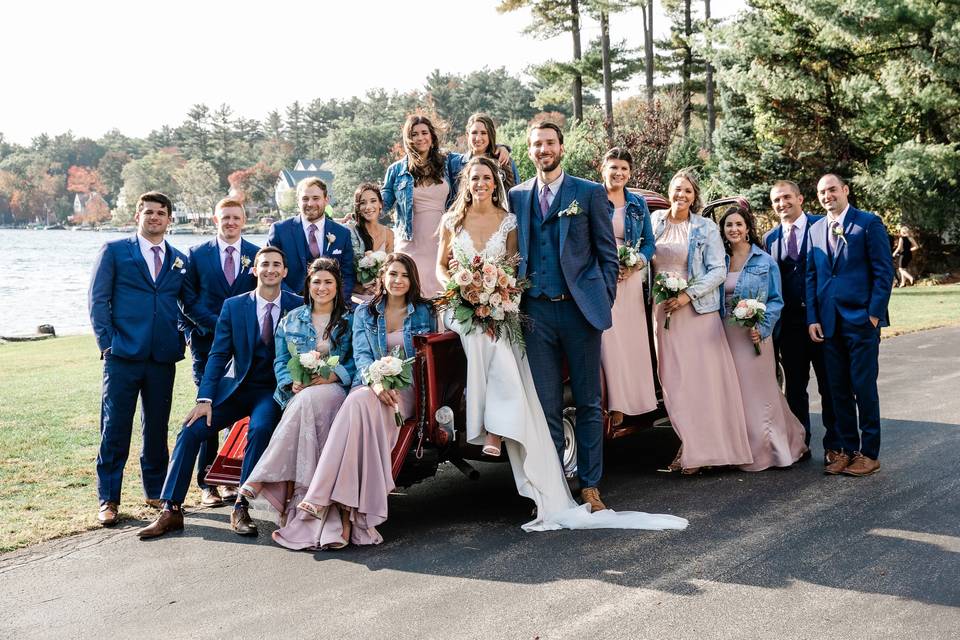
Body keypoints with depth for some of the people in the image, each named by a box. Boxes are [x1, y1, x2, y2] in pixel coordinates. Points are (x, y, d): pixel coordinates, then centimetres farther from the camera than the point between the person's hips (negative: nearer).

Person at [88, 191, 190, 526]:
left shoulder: (179, 260, 14)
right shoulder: (113, 251, 5)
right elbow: (98, 300, 1)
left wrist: (183, 341, 2)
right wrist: (106, 343, -7)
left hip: (163, 358, 3)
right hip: (123, 356, -3)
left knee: (157, 427, 11)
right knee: (115, 429, -1)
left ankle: (156, 491, 23)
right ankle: (108, 499, 8)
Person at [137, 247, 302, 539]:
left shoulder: (299, 306, -2)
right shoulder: (233, 306, 2)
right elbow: (218, 355, -1)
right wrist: (205, 399, -12)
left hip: (274, 391, -2)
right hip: (235, 386, 3)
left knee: (260, 428, -32)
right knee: (191, 430, -15)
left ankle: (241, 508, -22)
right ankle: (171, 510, -7)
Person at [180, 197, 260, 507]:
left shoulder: (257, 255, 6)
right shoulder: (197, 254, 5)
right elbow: (189, 300, 2)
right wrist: (218, 324, -10)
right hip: (208, 343, -1)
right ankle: (207, 483, 4)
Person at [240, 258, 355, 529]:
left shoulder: (350, 320, 12)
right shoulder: (291, 320, 18)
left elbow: (357, 359, 3)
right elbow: (280, 361, 13)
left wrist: (332, 376, -16)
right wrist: (292, 382, -9)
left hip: (335, 389, -1)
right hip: (297, 392, 2)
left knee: (308, 400, -37)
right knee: (306, 402, -37)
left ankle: (262, 478, -37)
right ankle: (298, 494, -37)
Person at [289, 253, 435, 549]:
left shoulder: (424, 312, 12)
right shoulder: (364, 312, 16)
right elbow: (361, 355, 4)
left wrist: (394, 383, -11)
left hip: (406, 389, -2)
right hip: (368, 384, 2)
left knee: (361, 402, -35)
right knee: (360, 403, -36)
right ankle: (349, 513, -40)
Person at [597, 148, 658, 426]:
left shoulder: (638, 203, 12)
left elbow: (649, 242, 14)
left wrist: (637, 264, -6)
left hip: (629, 280, 4)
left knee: (629, 339, 1)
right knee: (604, 339, -9)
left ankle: (622, 403, 10)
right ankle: (611, 402, -1)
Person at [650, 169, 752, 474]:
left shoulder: (706, 228, -1)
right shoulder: (656, 221, 8)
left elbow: (718, 271, -4)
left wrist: (688, 295, -14)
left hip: (697, 311, -3)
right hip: (663, 311, 3)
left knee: (702, 378, -2)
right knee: (673, 380, 4)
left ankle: (702, 449, 6)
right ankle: (689, 444, 13)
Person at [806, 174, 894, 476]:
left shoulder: (869, 223, -2)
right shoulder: (816, 229, 14)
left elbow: (884, 271, -5)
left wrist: (874, 314, -11)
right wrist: (812, 319, 5)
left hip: (861, 320, -5)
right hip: (829, 323, 5)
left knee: (863, 387, -1)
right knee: (838, 389, 8)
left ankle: (869, 453, 9)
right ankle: (846, 449, 18)